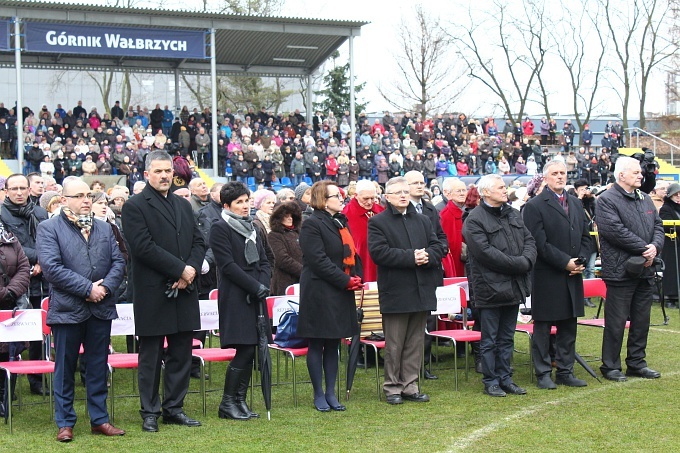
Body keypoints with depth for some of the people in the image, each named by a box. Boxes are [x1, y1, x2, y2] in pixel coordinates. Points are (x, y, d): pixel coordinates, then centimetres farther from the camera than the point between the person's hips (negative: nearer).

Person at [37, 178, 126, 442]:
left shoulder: (104, 229, 13)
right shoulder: (49, 229, -3)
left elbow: (118, 261, 7)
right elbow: (51, 267, -14)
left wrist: (106, 286, -11)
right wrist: (87, 289, -16)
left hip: (101, 308, 4)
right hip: (67, 309, -4)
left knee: (98, 367, 11)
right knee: (65, 368, 5)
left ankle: (100, 420, 20)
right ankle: (65, 423, 14)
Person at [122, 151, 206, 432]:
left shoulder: (184, 205, 16)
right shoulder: (134, 206, -5)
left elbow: (199, 242, 12)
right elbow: (143, 246, -16)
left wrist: (192, 269, -7)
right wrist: (180, 269, -16)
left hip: (184, 292, 6)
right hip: (152, 295, -6)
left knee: (181, 355, 10)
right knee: (151, 357, 3)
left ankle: (174, 408, 20)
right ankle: (150, 413, 11)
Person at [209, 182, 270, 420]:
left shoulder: (251, 228, 19)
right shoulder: (219, 228, -5)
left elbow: (264, 261, 17)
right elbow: (228, 265, -13)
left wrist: (263, 284, -3)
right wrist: (255, 286, -15)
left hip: (255, 297, 7)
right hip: (235, 299, -7)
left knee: (250, 351, 5)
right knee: (244, 350, -10)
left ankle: (240, 400, 13)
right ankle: (227, 403, 0)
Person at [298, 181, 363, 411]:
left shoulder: (341, 222, 15)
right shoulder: (312, 224, -11)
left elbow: (351, 253, 18)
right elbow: (318, 260, -18)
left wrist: (357, 277, 1)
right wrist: (346, 280, -18)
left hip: (341, 293, 8)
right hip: (319, 293, -8)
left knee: (333, 344, 11)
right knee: (317, 345, 2)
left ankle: (331, 394, 17)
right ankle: (319, 395, 10)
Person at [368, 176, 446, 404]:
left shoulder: (423, 221, 16)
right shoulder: (377, 222, -2)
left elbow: (439, 247, 11)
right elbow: (379, 252, -15)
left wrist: (427, 256, -12)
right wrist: (411, 257, -19)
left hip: (422, 291, 5)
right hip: (395, 292, -5)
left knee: (415, 342, 9)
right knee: (394, 344, 0)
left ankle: (410, 386, 17)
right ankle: (393, 387, 10)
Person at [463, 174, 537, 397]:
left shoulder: (513, 214, 13)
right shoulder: (474, 219, -11)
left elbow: (529, 240, 11)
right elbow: (486, 252, -19)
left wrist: (527, 260, -10)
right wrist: (518, 264, -17)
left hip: (514, 286, 7)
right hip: (490, 287, -7)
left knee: (507, 338, 14)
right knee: (489, 340, 3)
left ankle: (505, 379, 22)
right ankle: (490, 381, 11)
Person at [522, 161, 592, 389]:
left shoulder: (576, 204, 15)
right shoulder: (534, 206, -8)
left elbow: (586, 236, 15)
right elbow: (539, 243, -15)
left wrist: (581, 260, -3)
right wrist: (565, 262, -17)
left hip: (573, 276, 7)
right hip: (547, 277, -6)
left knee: (569, 326, 11)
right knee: (542, 327, 2)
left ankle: (565, 371, 20)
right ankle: (543, 373, 9)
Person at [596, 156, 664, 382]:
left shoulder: (645, 199, 15)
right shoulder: (606, 200, -10)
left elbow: (658, 226, 13)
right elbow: (616, 231, -19)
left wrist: (655, 247, -8)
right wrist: (644, 249, -17)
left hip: (645, 270, 8)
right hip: (621, 270, -8)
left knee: (641, 320, 13)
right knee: (616, 321, -1)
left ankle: (637, 363, 24)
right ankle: (610, 367, 8)